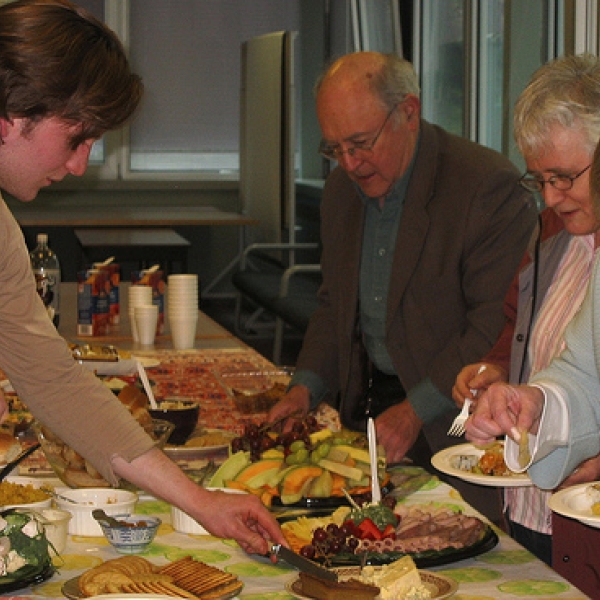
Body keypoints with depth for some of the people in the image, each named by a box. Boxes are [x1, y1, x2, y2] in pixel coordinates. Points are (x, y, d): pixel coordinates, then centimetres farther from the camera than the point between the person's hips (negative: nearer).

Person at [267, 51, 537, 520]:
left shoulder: (489, 186, -15)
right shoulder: (342, 189, 9)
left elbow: (498, 324, -18)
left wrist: (416, 410, -21)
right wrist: (306, 387, 3)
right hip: (365, 408, 6)